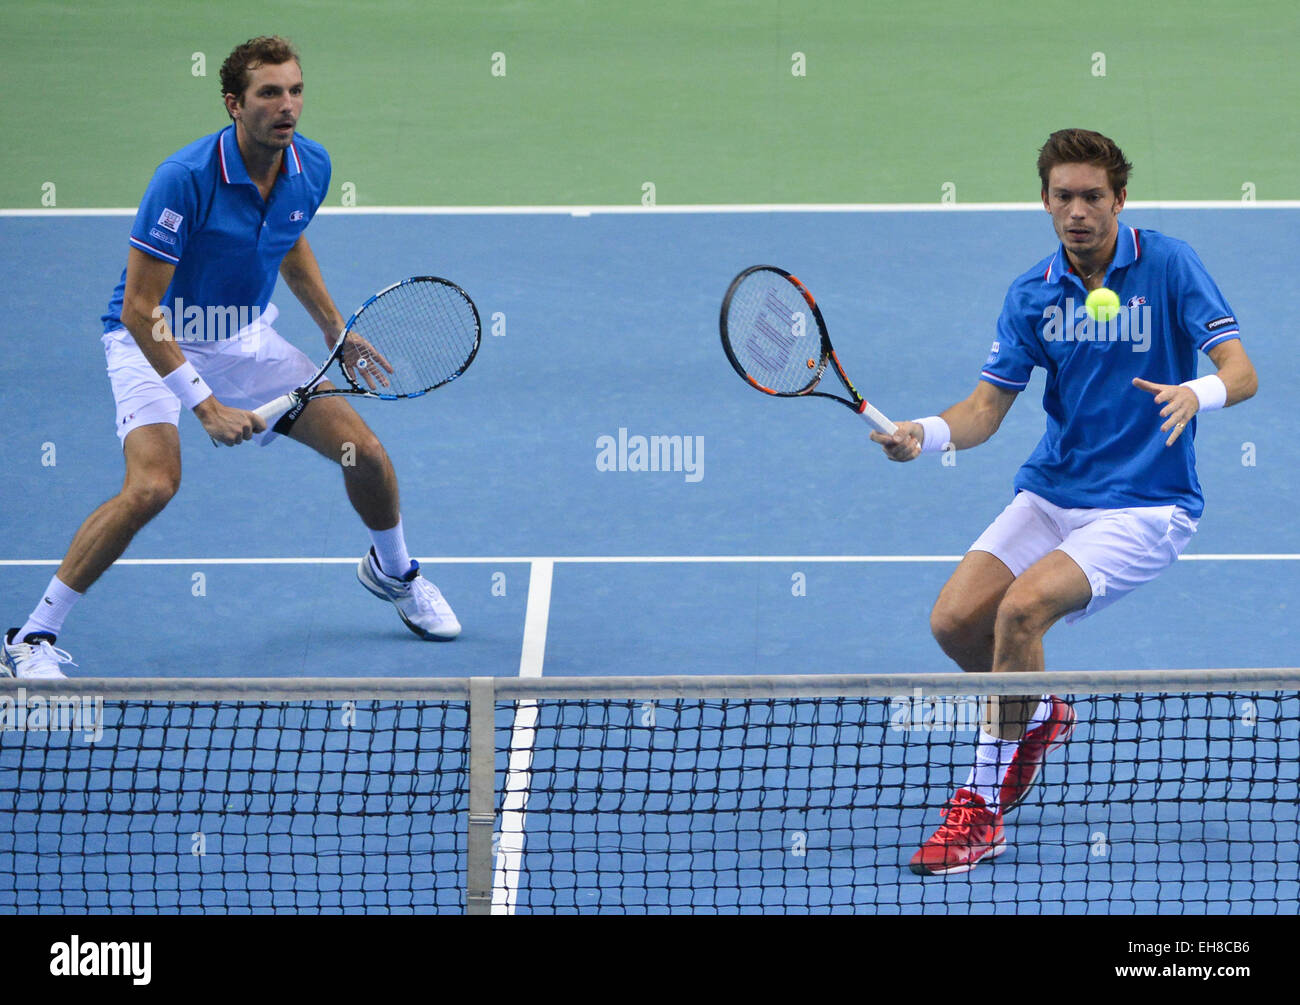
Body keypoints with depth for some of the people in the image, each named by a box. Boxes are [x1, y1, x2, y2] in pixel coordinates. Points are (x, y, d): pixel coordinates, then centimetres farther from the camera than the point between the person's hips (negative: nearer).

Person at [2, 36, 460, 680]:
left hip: (247, 338, 6)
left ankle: (392, 573, 37)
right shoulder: (186, 179, -30)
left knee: (366, 453, 2)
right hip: (154, 342, -6)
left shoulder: (311, 168, -9)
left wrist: (335, 328, 12)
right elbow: (139, 308, -28)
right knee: (153, 485, -30)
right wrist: (206, 405, -31)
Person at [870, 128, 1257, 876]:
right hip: (1052, 496, 5)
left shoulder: (1168, 266, -9)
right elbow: (985, 411, 3)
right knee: (955, 619, -12)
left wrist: (1196, 393, -37)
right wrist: (924, 434, -18)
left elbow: (1241, 372, -14)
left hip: (1144, 506, -5)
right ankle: (1038, 715, 22)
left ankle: (984, 806, -13)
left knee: (1022, 607, -26)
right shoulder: (1033, 296, 3)